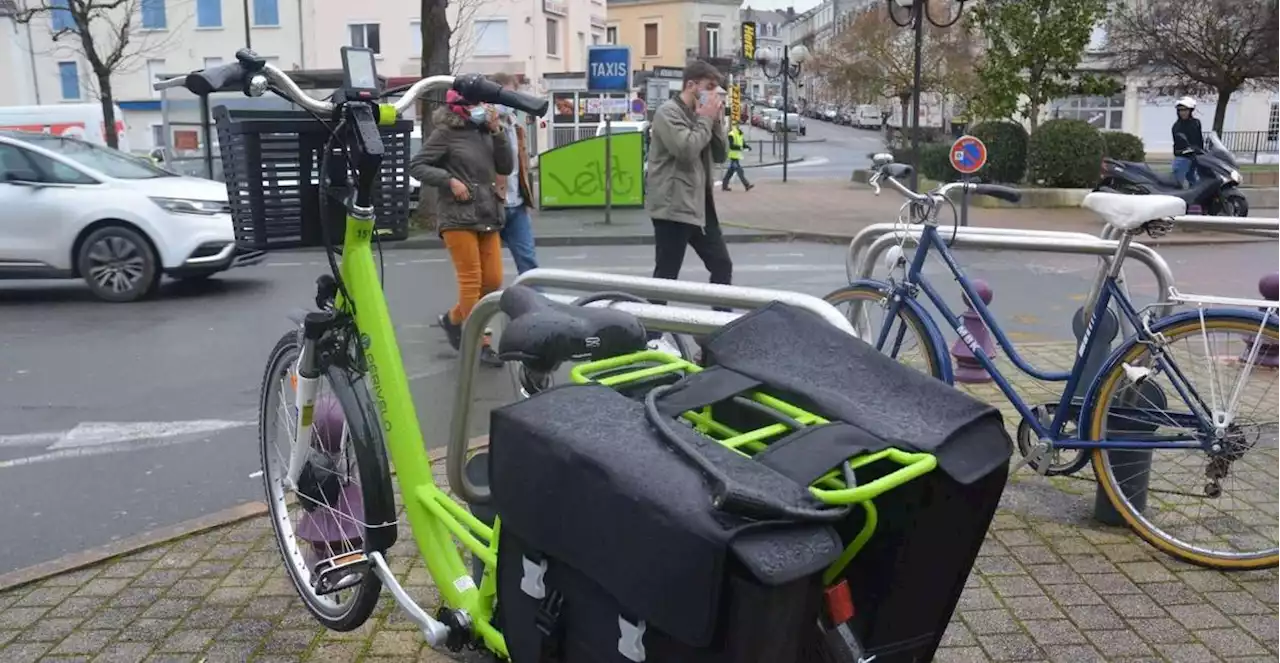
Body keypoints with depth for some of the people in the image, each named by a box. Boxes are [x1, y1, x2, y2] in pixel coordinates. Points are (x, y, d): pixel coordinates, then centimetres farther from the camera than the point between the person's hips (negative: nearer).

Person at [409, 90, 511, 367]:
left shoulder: (484, 133, 10)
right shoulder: (445, 133, -4)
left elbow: (506, 167, 6)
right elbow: (416, 166, -4)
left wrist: (497, 132, -3)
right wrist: (450, 180, -15)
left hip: (488, 217, 6)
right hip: (458, 217, -6)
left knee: (493, 281, 6)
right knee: (471, 281, -4)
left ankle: (453, 319, 27)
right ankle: (480, 344, 5)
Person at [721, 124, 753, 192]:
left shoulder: (740, 133, 16)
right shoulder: (731, 134, -14)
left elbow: (743, 143, 19)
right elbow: (731, 146, -22)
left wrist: (747, 146, 0)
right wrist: (739, 147, -31)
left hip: (738, 155, 10)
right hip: (734, 155, -10)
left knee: (731, 171, 12)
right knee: (740, 171, -9)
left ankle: (724, 185, 17)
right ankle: (747, 185, -10)